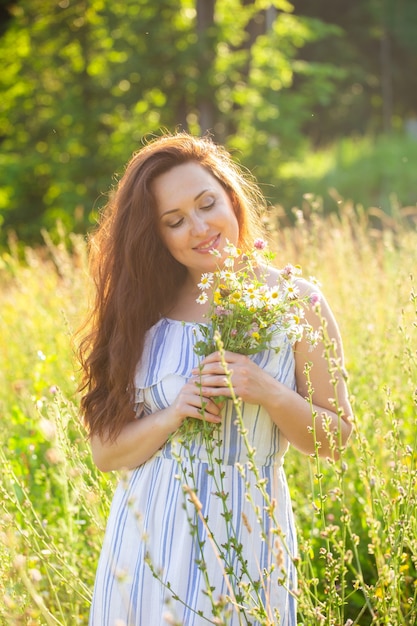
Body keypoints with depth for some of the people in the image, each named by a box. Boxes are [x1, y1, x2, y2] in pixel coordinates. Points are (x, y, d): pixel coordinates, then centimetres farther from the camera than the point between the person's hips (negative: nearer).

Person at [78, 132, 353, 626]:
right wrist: (172, 415, -16)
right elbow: (105, 451, 1)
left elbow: (334, 439, -1)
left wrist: (270, 393, -17)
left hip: (245, 542, -2)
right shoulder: (142, 312, 1)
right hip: (149, 540, 2)